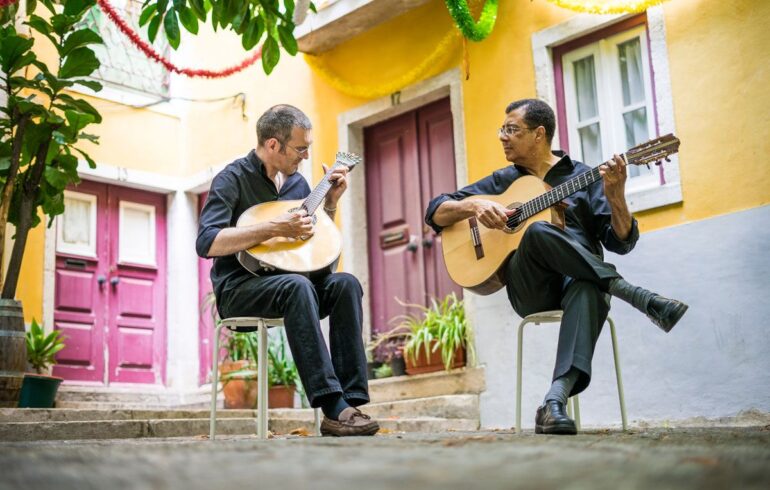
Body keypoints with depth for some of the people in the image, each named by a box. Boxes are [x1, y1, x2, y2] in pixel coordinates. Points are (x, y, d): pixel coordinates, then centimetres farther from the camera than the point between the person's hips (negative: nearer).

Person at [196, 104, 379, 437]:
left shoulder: (297, 182, 13)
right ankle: (333, 409, -42)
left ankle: (351, 399, -29)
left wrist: (331, 200, 7)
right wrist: (273, 228, -26)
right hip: (239, 288, -6)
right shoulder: (233, 179, -7)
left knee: (345, 283, -22)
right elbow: (206, 243, -21)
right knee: (297, 285, -37)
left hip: (288, 278, 6)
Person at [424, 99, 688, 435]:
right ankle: (636, 296, -32)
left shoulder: (584, 177, 13)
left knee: (588, 290, -40)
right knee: (538, 231, -33)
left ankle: (555, 401, -52)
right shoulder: (502, 181, 20)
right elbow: (435, 213, 14)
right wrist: (474, 206, -6)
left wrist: (615, 196, -15)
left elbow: (621, 241, 4)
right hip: (529, 287, 1)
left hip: (580, 278, -1)